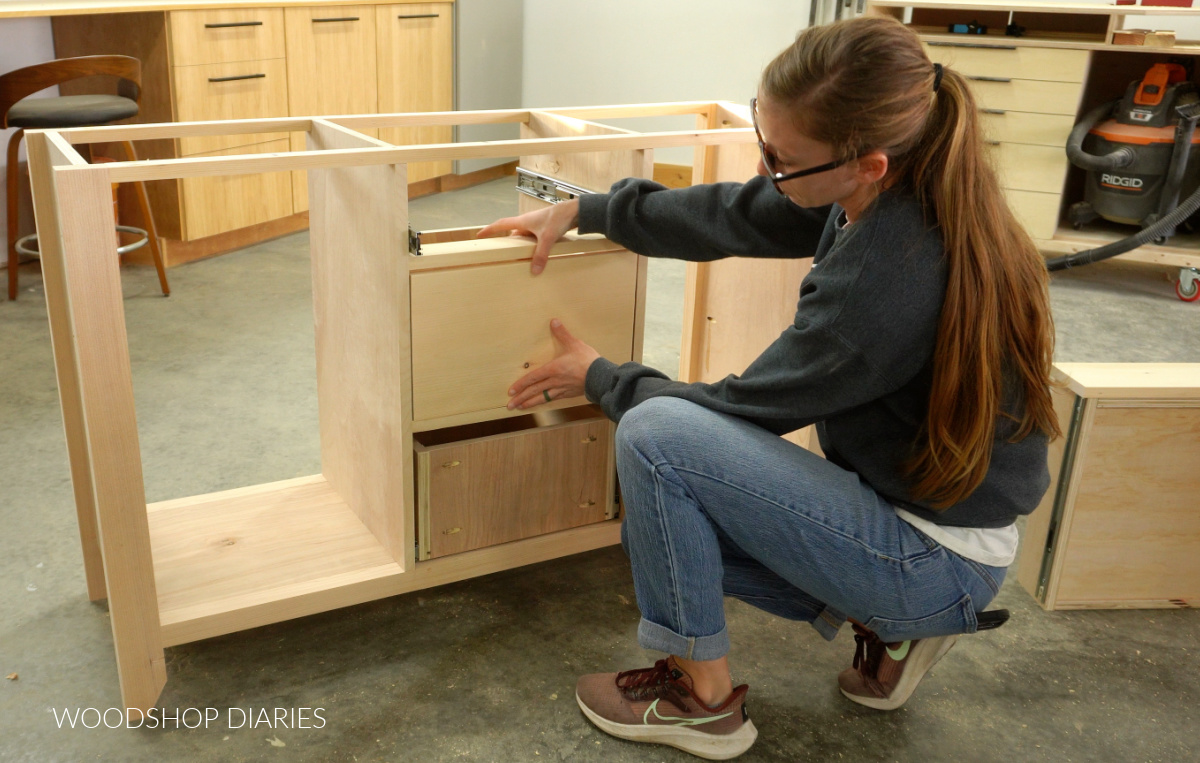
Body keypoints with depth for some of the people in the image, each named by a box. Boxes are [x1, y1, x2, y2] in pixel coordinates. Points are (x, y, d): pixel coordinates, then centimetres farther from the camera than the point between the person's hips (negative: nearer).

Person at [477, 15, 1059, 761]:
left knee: (655, 435, -20)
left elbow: (744, 408, -19)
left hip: (940, 560, -9)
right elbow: (730, 215, 6)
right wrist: (581, 211, 8)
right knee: (658, 523, 15)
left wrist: (602, 378, -4)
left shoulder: (890, 276, -32)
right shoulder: (898, 192, -8)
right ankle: (883, 622, 16)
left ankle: (705, 700, -2)